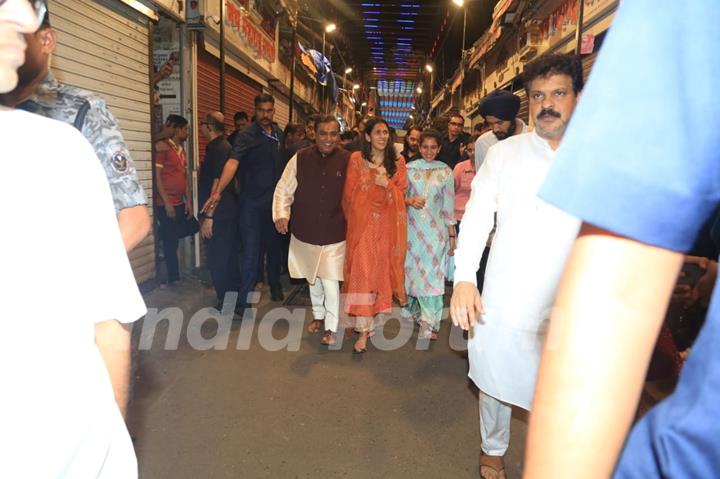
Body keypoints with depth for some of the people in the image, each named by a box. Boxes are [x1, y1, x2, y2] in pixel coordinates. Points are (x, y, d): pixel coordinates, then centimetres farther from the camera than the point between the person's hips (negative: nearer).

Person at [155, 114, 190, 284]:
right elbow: (157, 176, -13)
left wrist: (187, 200, 11)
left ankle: (173, 276, 19)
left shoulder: (181, 149, 15)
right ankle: (173, 278, 11)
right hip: (166, 205, -7)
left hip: (180, 203, 7)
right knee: (170, 242, 0)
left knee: (174, 241, 11)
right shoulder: (162, 147, -9)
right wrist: (166, 203, -16)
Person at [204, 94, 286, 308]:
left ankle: (275, 285, 36)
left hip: (274, 200, 5)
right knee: (251, 251, -3)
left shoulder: (279, 134, 7)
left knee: (274, 245, 17)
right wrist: (218, 191, -36)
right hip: (252, 203, -5)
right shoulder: (247, 135, -10)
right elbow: (232, 162, -24)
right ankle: (244, 299, 6)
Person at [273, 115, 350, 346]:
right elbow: (283, 189, 1)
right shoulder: (300, 159, -5)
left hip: (335, 234, -2)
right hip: (305, 232, 3)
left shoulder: (348, 160, -8)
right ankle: (318, 315, 42)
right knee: (313, 279, 19)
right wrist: (281, 214, -12)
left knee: (330, 282, -6)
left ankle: (331, 327, 15)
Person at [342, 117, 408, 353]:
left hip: (388, 225, 2)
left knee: (382, 269, 7)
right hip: (362, 224, -2)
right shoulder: (356, 159, 2)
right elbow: (349, 194, 5)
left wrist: (387, 184, -12)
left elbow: (401, 195, 3)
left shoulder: (397, 162, 6)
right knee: (362, 272, -6)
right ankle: (364, 330, -2)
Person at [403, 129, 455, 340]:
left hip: (436, 229, -1)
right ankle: (414, 308, 32)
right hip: (413, 228, 2)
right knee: (413, 269, 10)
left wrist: (452, 236, 2)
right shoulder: (409, 168, 4)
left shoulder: (446, 172, 1)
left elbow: (449, 206, 2)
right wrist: (410, 200, -13)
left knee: (432, 273, -4)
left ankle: (429, 323, 2)